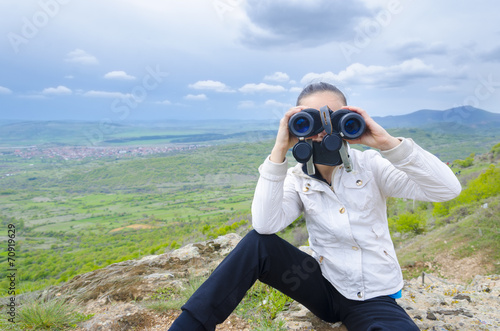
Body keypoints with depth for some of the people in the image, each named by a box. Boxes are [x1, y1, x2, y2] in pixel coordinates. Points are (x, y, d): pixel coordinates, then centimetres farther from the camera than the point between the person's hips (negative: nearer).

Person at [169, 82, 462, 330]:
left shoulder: (371, 165, -9)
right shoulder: (298, 180, -6)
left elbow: (448, 189, -19)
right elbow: (265, 225, -25)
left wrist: (388, 142, -30)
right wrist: (279, 151, -29)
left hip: (374, 299, 0)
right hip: (325, 287, 1)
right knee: (257, 244, -23)